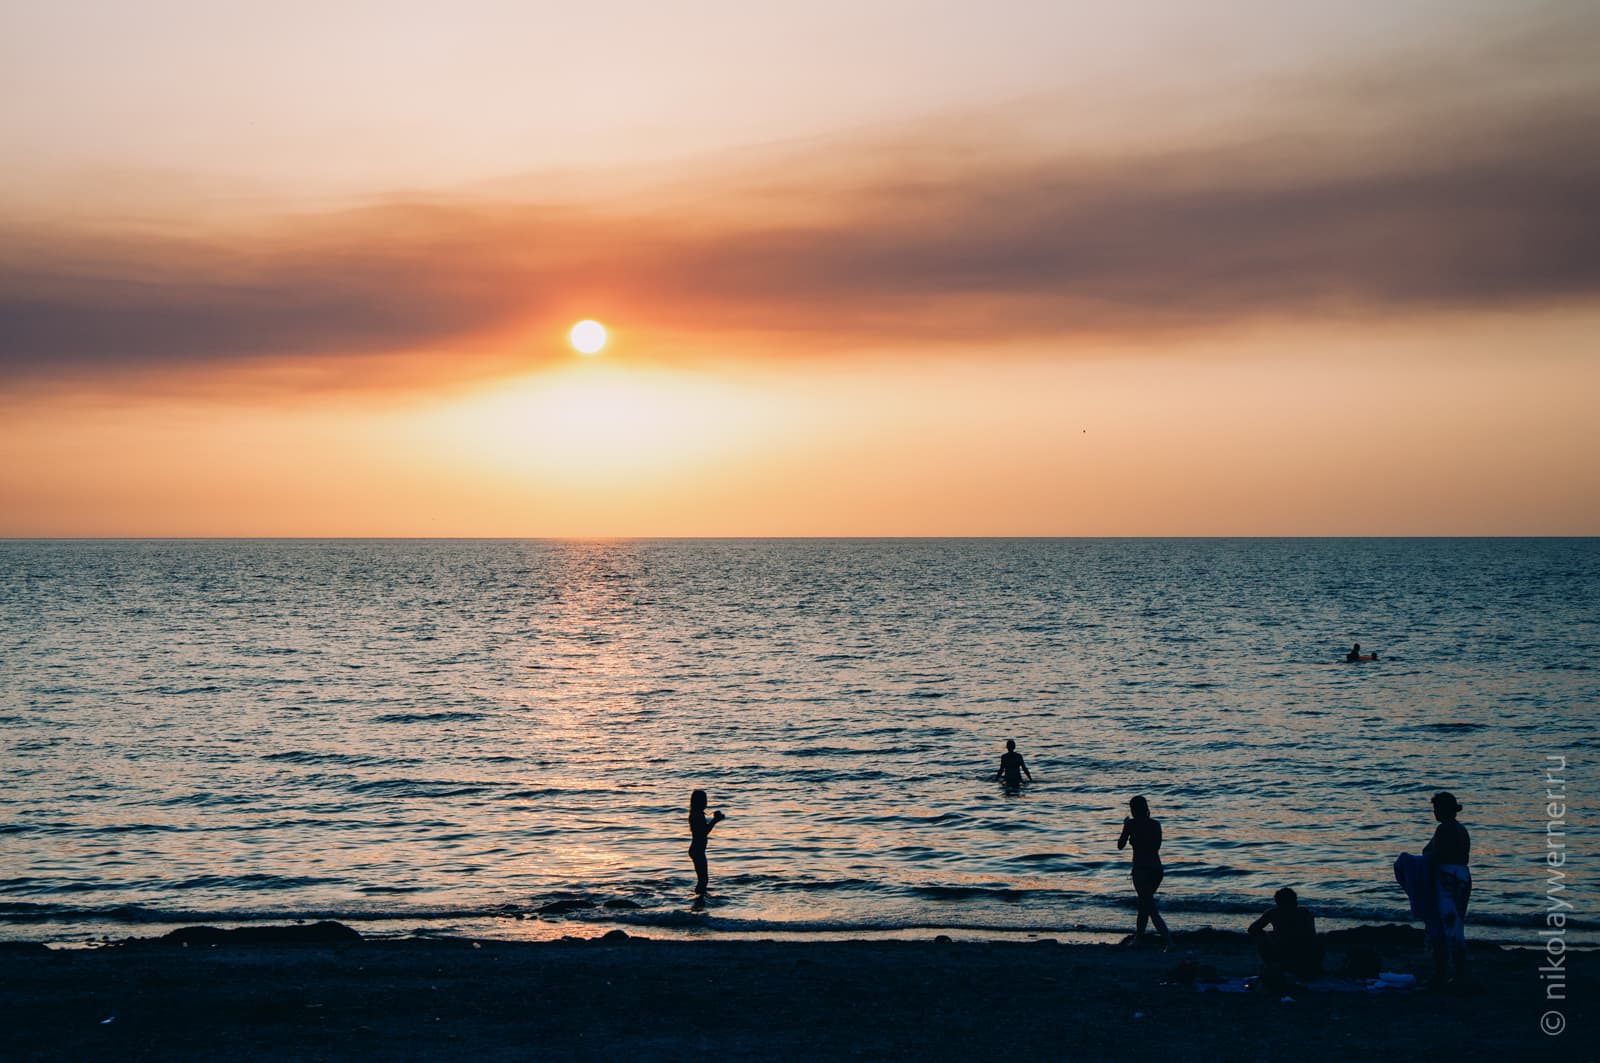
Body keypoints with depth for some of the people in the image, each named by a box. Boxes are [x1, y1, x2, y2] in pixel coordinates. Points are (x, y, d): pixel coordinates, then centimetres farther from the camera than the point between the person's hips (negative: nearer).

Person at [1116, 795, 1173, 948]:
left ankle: (1169, 940, -19)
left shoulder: (1131, 824, -8)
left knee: (1151, 909, -5)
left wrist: (1125, 826, 15)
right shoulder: (1156, 824, 6)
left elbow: (1120, 846, 1)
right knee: (1145, 902, 26)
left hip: (1141, 870, -6)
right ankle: (1139, 934, 39)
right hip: (1157, 869, 6)